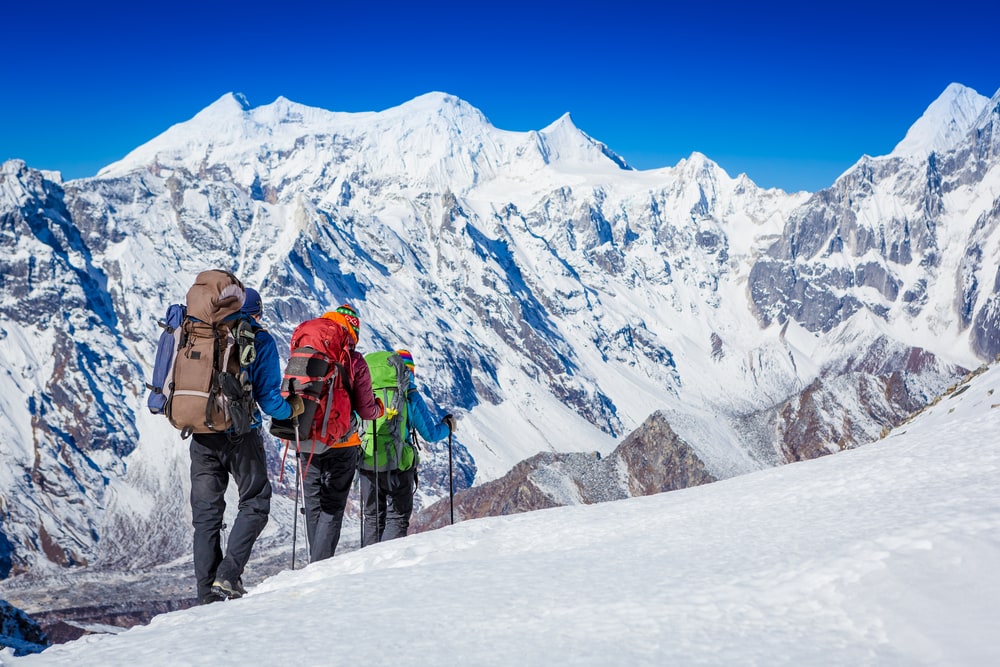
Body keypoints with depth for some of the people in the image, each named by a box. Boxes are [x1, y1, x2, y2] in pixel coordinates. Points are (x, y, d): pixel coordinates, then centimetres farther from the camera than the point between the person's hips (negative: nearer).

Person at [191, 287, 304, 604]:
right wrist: (291, 409, 12)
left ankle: (208, 590, 7)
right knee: (255, 503, 8)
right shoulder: (260, 340, -3)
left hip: (201, 435, 4)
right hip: (240, 435, -4)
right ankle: (228, 575, -7)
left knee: (206, 511, 9)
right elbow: (268, 397, -7)